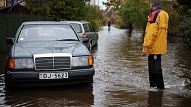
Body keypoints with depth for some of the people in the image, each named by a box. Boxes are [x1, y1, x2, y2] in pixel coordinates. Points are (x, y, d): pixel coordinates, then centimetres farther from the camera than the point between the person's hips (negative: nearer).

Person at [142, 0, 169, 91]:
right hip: (159, 47, 10)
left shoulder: (154, 14, -16)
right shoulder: (163, 14, 14)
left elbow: (151, 32, -23)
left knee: (155, 68, -3)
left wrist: (145, 47, -22)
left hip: (154, 48, -10)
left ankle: (160, 87, 2)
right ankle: (153, 85, 28)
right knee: (153, 67, 19)